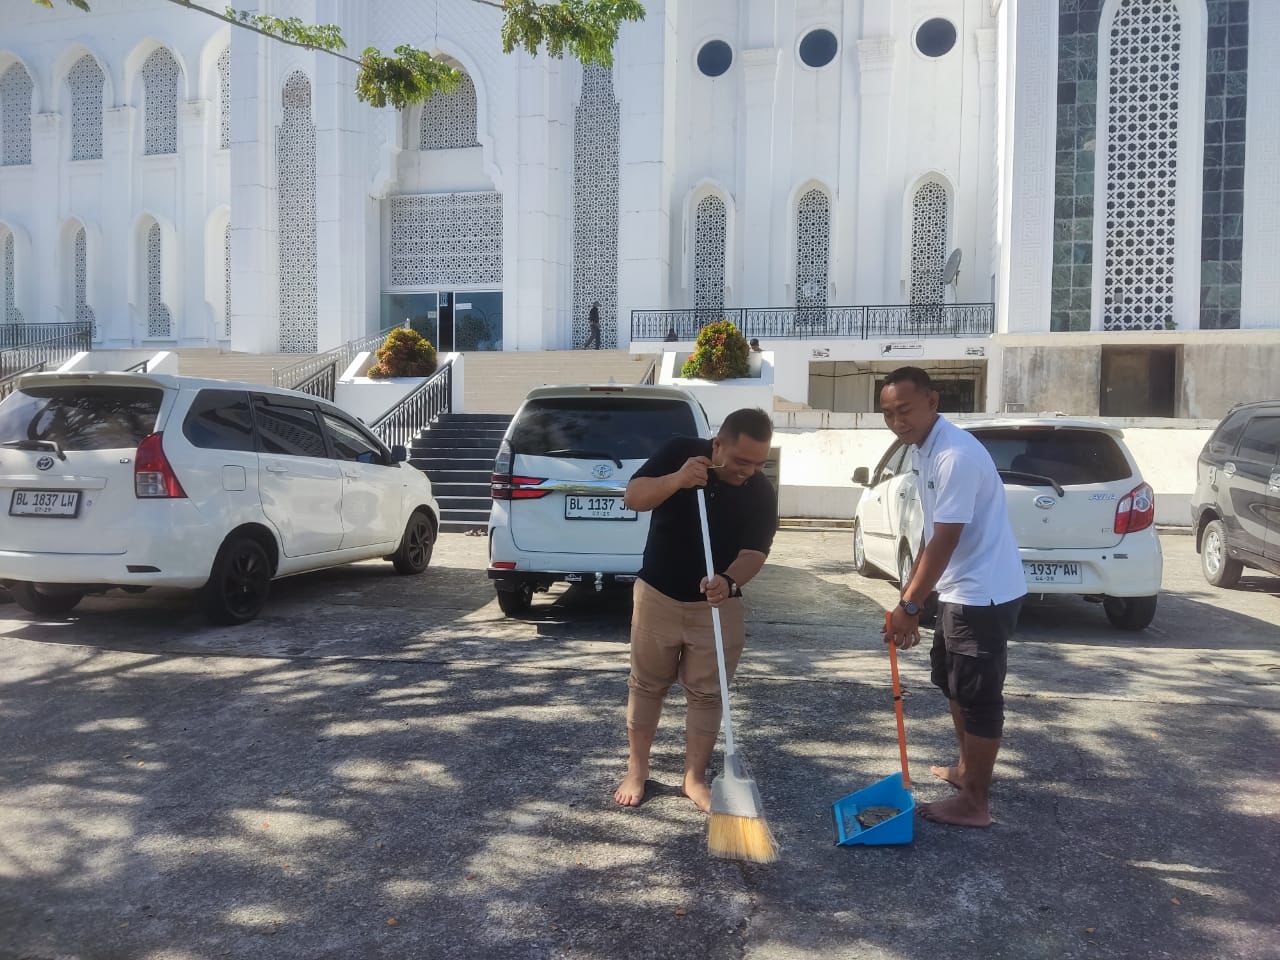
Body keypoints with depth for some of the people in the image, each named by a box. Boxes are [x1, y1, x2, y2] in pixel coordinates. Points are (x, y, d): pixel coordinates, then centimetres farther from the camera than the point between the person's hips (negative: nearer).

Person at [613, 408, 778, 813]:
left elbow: (754, 552, -16)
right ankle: (637, 770, 24)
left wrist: (729, 581, -37)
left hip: (717, 605, 0)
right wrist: (676, 480, -35)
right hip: (657, 595, 0)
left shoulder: (762, 492, -12)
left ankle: (694, 778, 21)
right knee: (646, 684, 10)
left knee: (706, 693, 6)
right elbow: (633, 497, -16)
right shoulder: (681, 452, -12)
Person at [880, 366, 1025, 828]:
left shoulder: (956, 456, -26)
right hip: (959, 588, 10)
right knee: (952, 680, 22)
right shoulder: (921, 448, 6)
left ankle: (975, 803, 11)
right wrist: (911, 590, 15)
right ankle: (967, 768, 40)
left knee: (978, 695, 0)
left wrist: (909, 607, -21)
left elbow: (945, 541, -26)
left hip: (985, 592, -10)